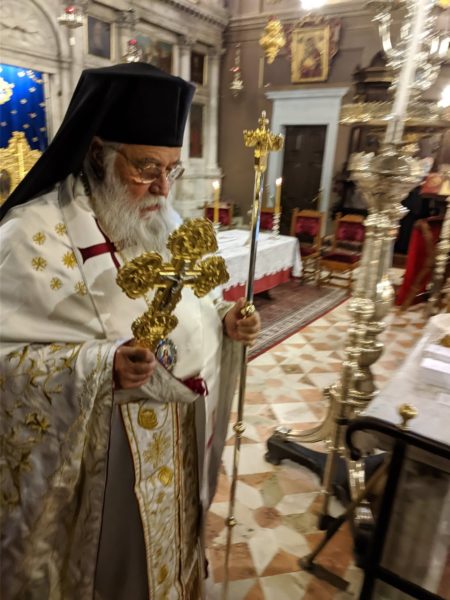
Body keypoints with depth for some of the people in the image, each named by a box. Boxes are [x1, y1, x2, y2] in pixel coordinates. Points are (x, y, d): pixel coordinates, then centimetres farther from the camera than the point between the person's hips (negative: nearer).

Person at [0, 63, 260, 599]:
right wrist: (100, 367, -35)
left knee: (171, 554, 28)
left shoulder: (163, 222, 4)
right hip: (106, 445, -6)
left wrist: (223, 321, -8)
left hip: (179, 431, 7)